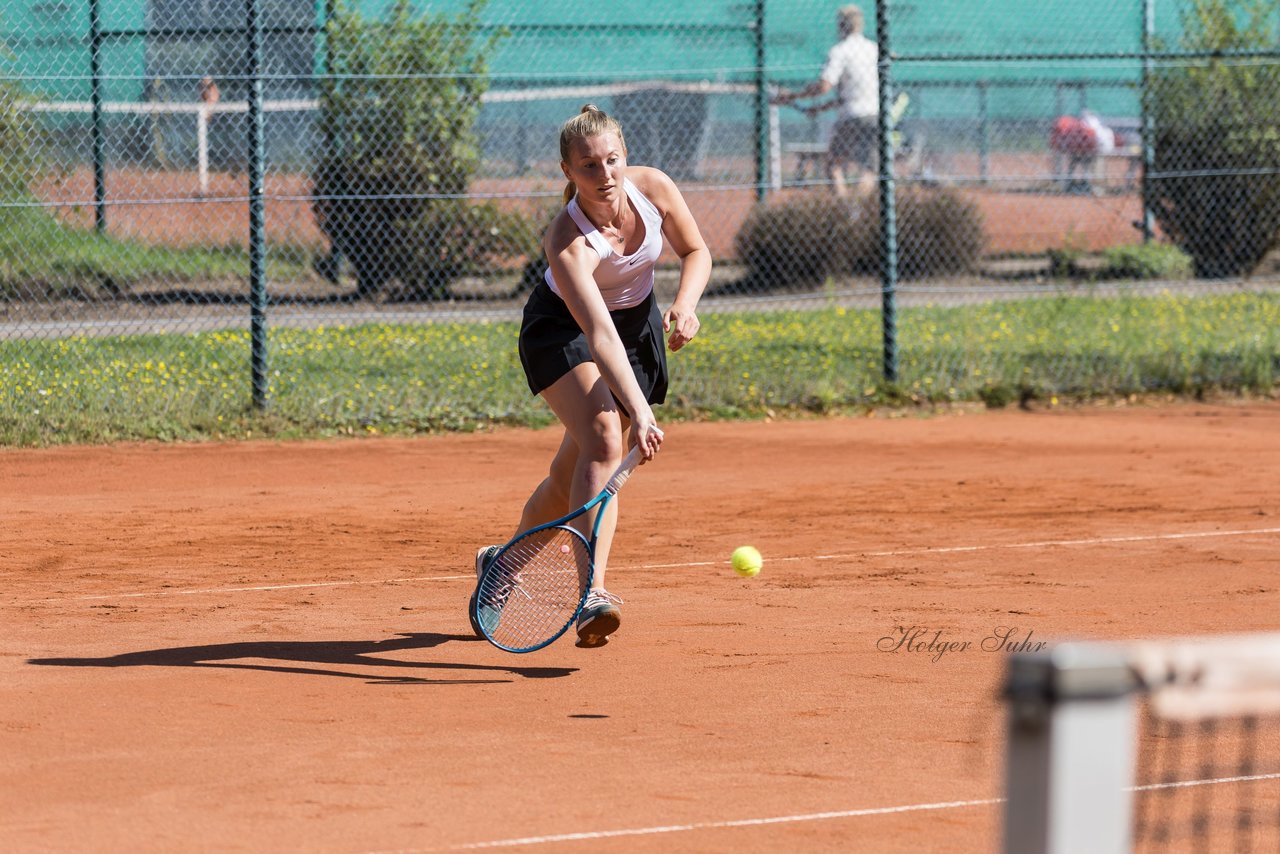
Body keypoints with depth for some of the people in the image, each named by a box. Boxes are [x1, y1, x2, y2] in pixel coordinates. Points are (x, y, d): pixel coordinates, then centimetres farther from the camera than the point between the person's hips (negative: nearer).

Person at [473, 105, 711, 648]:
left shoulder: (653, 187, -20)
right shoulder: (568, 242, -35)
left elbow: (696, 251, -1)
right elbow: (600, 337, -44)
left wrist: (686, 305, -21)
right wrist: (640, 413, -53)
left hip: (639, 324, 5)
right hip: (562, 330, -5)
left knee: (574, 475, 8)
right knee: (603, 442, -30)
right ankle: (592, 593, -39)